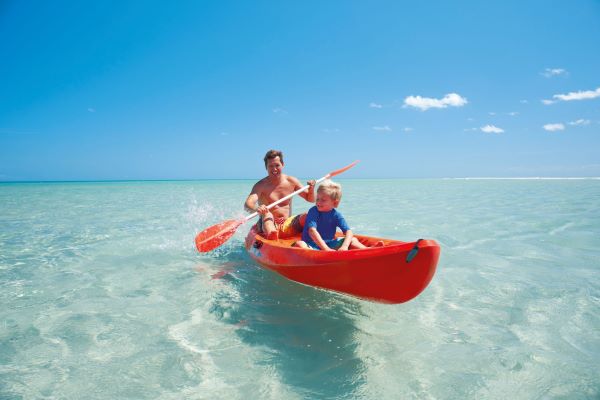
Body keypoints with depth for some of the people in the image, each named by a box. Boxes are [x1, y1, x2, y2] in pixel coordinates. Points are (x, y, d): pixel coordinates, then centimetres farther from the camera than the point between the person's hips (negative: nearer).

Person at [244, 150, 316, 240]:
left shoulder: (291, 182, 5)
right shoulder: (261, 185, -6)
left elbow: (310, 199, 13)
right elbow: (247, 204, -23)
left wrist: (311, 189, -10)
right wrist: (256, 209, -46)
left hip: (287, 226, 3)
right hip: (269, 225, -3)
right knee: (268, 215, -37)